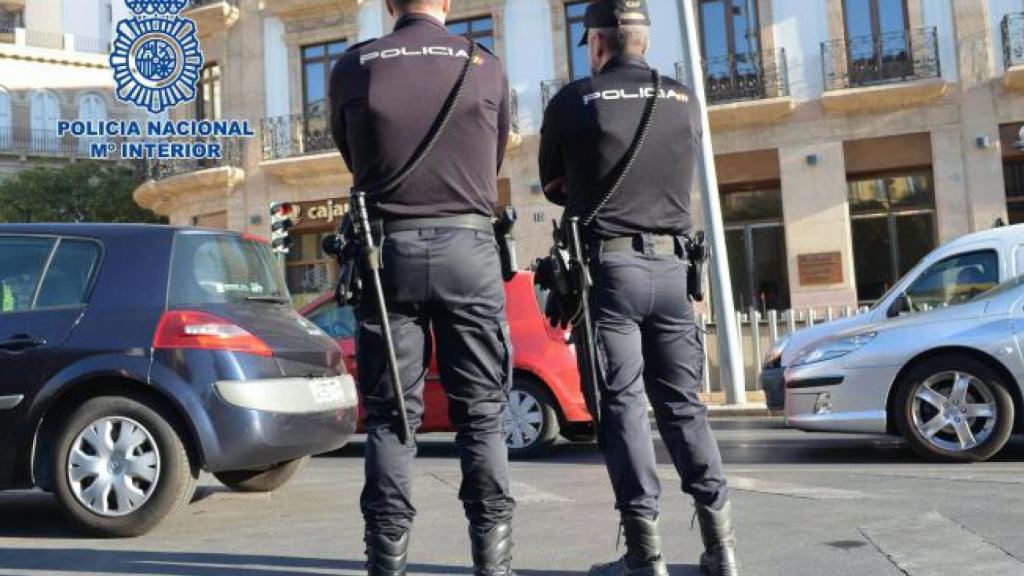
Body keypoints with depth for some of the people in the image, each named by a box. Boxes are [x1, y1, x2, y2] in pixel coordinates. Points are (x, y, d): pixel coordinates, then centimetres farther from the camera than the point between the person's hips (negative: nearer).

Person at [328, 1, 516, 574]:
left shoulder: (353, 67, 5)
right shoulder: (486, 65, 6)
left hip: (388, 249, 0)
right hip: (468, 248, 0)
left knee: (391, 415, 6)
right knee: (482, 412, 5)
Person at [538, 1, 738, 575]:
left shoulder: (573, 101, -2)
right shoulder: (686, 101, 8)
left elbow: (554, 185, 11)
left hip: (607, 267, -4)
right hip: (670, 267, 4)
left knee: (623, 406, 0)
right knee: (682, 403, 11)